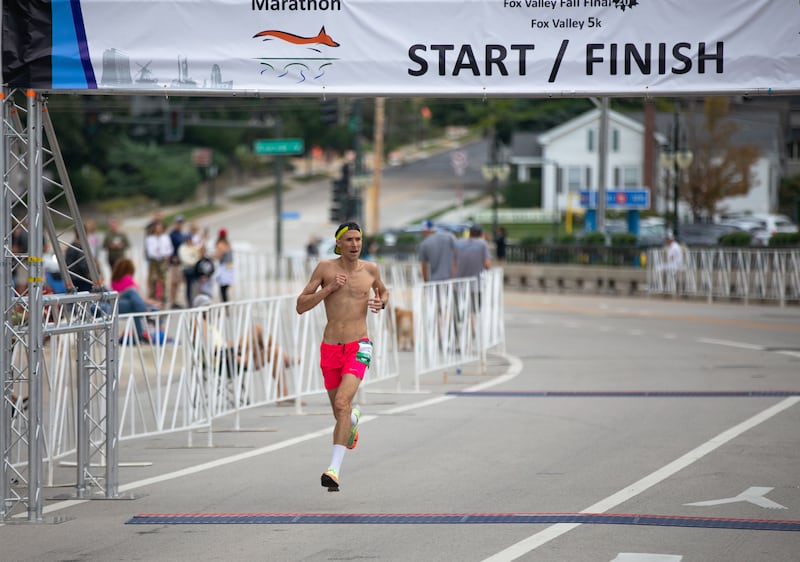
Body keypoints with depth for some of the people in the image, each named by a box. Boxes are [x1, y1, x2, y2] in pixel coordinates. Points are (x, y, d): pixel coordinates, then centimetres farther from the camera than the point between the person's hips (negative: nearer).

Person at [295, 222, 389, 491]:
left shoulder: (370, 269, 5)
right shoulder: (325, 268, 0)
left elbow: (383, 291, 27)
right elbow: (301, 306, -2)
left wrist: (381, 303, 3)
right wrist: (328, 289, -15)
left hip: (358, 348, -2)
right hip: (330, 348, 2)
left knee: (342, 402, -24)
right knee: (341, 413, 14)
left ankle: (334, 469, -27)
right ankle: (354, 419, 55)